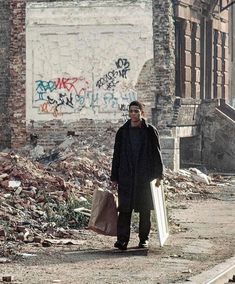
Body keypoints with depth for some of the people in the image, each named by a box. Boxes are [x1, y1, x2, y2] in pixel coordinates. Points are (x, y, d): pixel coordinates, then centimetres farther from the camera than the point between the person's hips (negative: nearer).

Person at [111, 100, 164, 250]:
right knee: (125, 208, -6)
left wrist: (158, 175, -1)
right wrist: (114, 178, 7)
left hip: (145, 177, -1)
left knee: (145, 210, 5)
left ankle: (144, 238, 15)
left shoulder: (150, 131, 3)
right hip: (126, 177, 1)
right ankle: (122, 239, -7)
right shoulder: (122, 131, 8)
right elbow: (117, 156, 10)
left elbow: (157, 154, 5)